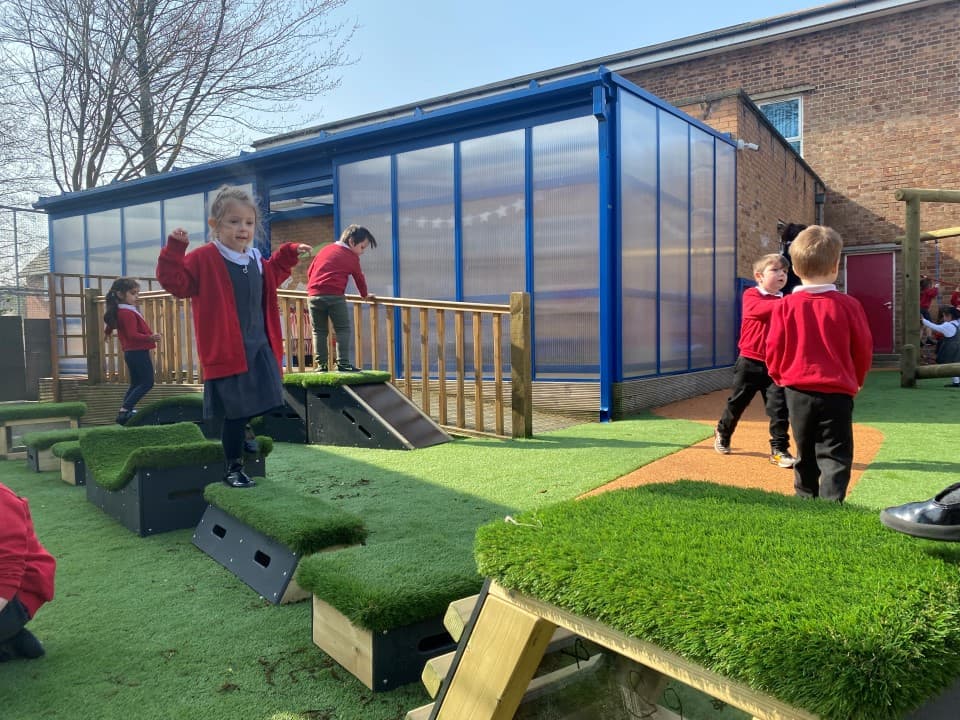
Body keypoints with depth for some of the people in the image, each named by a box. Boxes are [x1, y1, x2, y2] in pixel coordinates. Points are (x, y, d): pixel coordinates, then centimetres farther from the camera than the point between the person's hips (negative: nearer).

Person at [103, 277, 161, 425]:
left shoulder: (119, 312, 12)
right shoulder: (128, 313, -17)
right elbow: (133, 335, -25)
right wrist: (151, 337, -36)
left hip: (131, 352, 10)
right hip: (139, 352, -10)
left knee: (135, 383, 18)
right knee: (147, 382, -7)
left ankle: (125, 411, 20)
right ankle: (125, 409, -11)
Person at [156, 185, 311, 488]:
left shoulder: (257, 260, 11)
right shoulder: (203, 259, -10)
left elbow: (273, 276, 31)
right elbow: (175, 282, -17)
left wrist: (289, 255, 27)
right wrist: (175, 249, -27)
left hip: (260, 349, 7)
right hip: (226, 352, -6)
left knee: (262, 407, 10)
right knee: (235, 414, 2)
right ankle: (233, 469, 18)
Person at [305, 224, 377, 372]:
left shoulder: (325, 250, 22)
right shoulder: (352, 257, 8)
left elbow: (310, 271, 23)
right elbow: (359, 278, 17)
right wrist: (365, 295, 34)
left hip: (313, 295, 5)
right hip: (334, 296, -5)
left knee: (319, 331, 11)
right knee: (343, 329, 5)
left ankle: (320, 365, 8)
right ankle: (343, 363, -4)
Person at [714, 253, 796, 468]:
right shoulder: (750, 295, -6)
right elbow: (760, 309, -29)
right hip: (749, 362, -3)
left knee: (779, 407, -2)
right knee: (737, 402, 11)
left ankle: (779, 450, 8)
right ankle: (722, 433, 36)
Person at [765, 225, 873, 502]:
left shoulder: (785, 306, -6)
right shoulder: (847, 305, -8)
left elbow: (774, 349, -3)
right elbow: (864, 349, 0)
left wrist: (779, 377, 17)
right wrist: (855, 381, 18)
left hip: (798, 391, 2)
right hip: (837, 392, -2)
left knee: (805, 453, 18)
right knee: (835, 455, 2)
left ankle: (806, 501, 29)